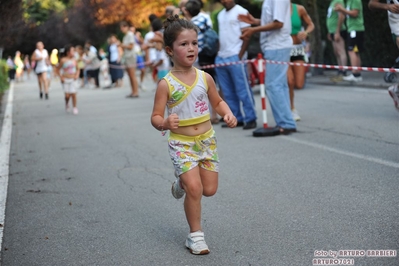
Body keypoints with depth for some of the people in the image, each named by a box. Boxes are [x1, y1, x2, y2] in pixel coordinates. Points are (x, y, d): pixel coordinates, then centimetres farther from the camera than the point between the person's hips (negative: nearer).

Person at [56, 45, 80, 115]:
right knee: (67, 95, -6)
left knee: (73, 94, -6)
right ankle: (67, 104, 25)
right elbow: (57, 69, 2)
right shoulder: (63, 60, -7)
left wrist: (77, 75, -3)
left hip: (73, 80, 2)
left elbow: (78, 69, 15)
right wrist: (61, 77, -7)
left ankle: (74, 108, 7)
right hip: (65, 80, -2)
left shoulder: (74, 60, 2)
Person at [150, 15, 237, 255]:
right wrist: (164, 123, -34)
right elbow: (156, 117, -11)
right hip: (182, 143, -4)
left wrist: (229, 114, -6)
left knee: (209, 189, 8)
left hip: (207, 140, 4)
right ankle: (195, 235, 5)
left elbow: (217, 101, 14)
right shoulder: (166, 84, -13)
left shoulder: (205, 78, -2)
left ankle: (182, 182, 41)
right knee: (194, 189, -14)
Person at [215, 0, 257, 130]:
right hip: (221, 58, 8)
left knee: (243, 90, -6)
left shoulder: (240, 12, -3)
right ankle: (236, 118, 14)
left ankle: (250, 119, -1)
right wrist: (219, 53, 11)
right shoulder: (221, 15, 19)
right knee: (228, 92, 8)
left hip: (235, 57, -8)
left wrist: (240, 55, -15)